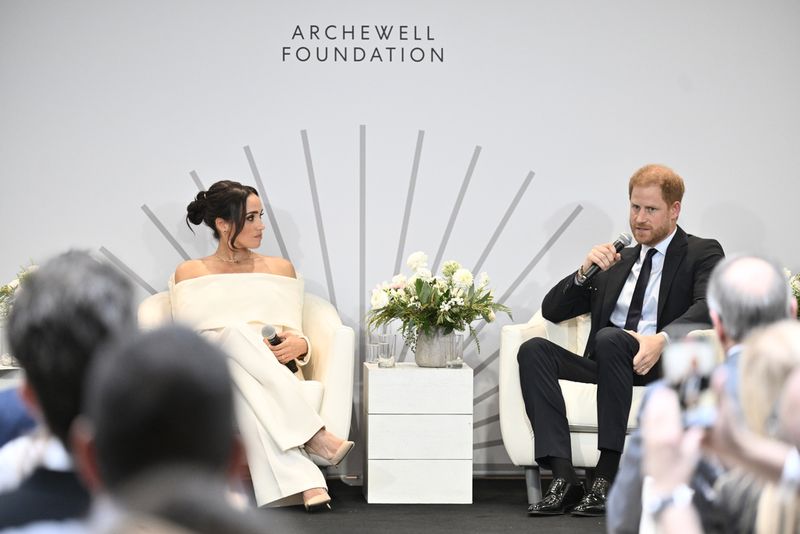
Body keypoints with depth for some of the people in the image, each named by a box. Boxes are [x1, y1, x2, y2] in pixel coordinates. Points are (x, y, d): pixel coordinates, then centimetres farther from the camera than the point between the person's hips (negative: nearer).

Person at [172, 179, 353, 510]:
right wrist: (250, 346, -15)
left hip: (274, 373, 2)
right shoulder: (189, 273, 15)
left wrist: (299, 345, -12)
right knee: (235, 332, -39)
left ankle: (297, 482, -53)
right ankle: (312, 435, -48)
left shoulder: (280, 268, 22)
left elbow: (295, 336, 15)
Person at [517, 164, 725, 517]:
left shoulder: (702, 254, 11)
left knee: (609, 339, -36)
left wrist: (661, 339, -30)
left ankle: (607, 476, -34)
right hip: (607, 366, 5)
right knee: (534, 349, -21)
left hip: (666, 365, -5)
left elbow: (709, 306, -11)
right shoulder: (616, 262, 26)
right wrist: (584, 272, 1)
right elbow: (552, 310, 21)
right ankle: (563, 478, -33)